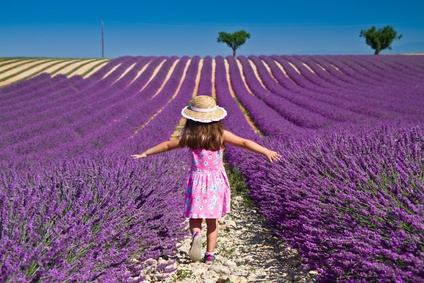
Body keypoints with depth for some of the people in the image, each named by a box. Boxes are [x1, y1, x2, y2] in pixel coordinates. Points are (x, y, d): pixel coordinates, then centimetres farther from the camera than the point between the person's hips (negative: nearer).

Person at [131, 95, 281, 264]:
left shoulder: (189, 136, -5)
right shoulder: (221, 134, -7)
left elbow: (167, 145, 4)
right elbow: (244, 143, -12)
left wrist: (145, 153, 16)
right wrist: (266, 152, -9)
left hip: (197, 181, 0)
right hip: (216, 182, 0)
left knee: (195, 218, 12)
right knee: (212, 220, 12)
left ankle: (196, 234, -20)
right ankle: (209, 255, 15)